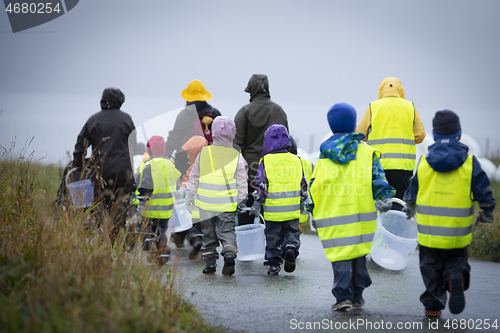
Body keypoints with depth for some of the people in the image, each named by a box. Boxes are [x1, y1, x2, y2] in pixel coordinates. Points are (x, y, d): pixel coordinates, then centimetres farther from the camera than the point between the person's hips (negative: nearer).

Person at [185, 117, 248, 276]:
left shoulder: (203, 153, -2)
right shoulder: (236, 157, -5)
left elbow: (194, 178, 6)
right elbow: (242, 183, 0)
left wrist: (189, 197, 15)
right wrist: (241, 201, 11)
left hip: (205, 204, 1)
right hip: (227, 204, -1)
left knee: (209, 234, 13)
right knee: (227, 231, 5)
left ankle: (210, 263, 15)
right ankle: (229, 253, -19)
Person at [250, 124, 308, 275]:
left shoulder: (266, 161, -6)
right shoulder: (296, 160, 5)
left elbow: (260, 185, -9)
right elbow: (303, 185, 11)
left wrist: (256, 205, 0)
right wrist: (303, 201, 24)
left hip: (272, 210, -2)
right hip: (292, 210, 2)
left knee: (273, 237, 10)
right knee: (292, 233, 12)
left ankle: (274, 263, 10)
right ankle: (291, 248, -15)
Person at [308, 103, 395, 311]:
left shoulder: (325, 155, 6)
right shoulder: (367, 152, 5)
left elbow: (314, 187, 7)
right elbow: (378, 179, -5)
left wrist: (312, 210, 15)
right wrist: (385, 199, -5)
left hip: (333, 217, -1)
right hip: (361, 215, 1)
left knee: (340, 256, -1)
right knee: (359, 253, 12)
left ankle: (343, 296, -11)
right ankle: (357, 296, 18)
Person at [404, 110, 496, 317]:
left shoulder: (424, 162, -2)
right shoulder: (470, 163, -7)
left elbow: (412, 192, 9)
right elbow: (484, 193, -4)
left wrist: (410, 209, 30)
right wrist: (487, 213, 15)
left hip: (429, 231, 1)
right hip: (458, 233, -1)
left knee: (431, 268, 15)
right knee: (456, 261, 15)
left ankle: (433, 305, 14)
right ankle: (456, 278, -16)